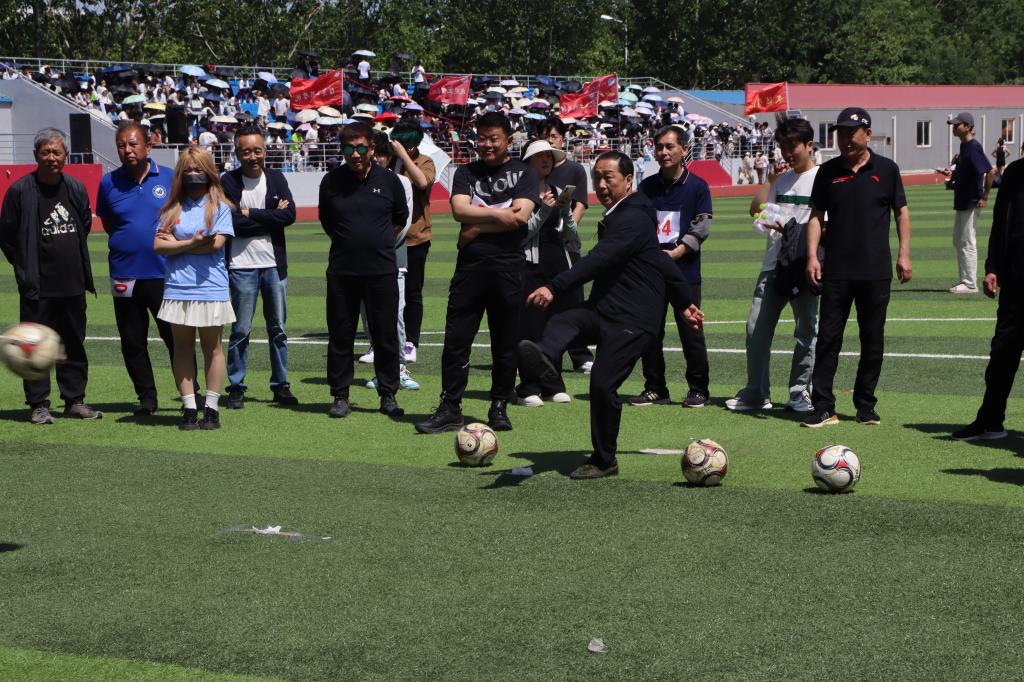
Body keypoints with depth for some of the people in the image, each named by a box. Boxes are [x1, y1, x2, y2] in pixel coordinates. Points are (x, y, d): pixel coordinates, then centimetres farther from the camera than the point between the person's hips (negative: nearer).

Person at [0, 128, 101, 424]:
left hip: (72, 285, 4)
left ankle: (75, 400, 19)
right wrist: (26, 269, -1)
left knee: (74, 344, 10)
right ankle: (38, 404, 7)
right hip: (37, 288, -4)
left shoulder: (76, 189, 6)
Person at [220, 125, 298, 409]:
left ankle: (281, 385, 17)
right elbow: (233, 223, -15)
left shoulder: (276, 178, 5)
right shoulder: (229, 182, -4)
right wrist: (270, 217, -11)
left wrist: (251, 214, -13)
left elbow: (290, 214, -8)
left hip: (274, 264, 3)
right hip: (242, 265, -3)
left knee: (278, 329, 9)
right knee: (241, 330, 1)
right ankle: (236, 387, 10)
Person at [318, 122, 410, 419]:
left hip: (382, 270, 0)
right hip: (341, 270, 0)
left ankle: (388, 395, 13)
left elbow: (400, 218, 16)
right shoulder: (331, 181, 1)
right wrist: (348, 240, 11)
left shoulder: (388, 180, 1)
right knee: (340, 335, 4)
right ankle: (340, 396, 13)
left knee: (386, 335, 3)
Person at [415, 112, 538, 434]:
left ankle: (499, 408, 15)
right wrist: (499, 215, -9)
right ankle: (450, 410, 3)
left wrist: (477, 227, -7)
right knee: (456, 339, -1)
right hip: (469, 265, 2)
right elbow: (459, 210, -3)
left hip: (509, 267, -2)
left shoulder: (524, 172, 7)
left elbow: (521, 215, -8)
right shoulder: (466, 172, 14)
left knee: (506, 343, 4)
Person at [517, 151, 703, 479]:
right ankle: (544, 361, -55)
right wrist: (684, 302, 35)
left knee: (603, 382, -15)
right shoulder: (617, 217, 20)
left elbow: (599, 260, -28)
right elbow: (663, 264, 28)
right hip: (603, 311, 9)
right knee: (561, 322, -22)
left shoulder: (633, 219, -12)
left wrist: (554, 287, -39)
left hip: (633, 320, -9)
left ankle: (604, 461, 1)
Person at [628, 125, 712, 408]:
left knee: (691, 331, -2)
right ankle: (655, 389, 17)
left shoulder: (697, 187, 0)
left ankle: (698, 389, 10)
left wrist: (675, 253, -16)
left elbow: (701, 226, -5)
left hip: (685, 271, -4)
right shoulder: (646, 187, 10)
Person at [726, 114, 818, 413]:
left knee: (807, 331, 1)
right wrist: (771, 180, 0)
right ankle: (756, 393, 10)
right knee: (756, 328, 2)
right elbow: (756, 211, 8)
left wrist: (793, 230, -18)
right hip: (773, 265, 5)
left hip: (805, 267, -5)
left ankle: (800, 393, 10)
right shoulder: (781, 178, 16)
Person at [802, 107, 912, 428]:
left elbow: (901, 212, 7)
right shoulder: (828, 171, 5)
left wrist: (904, 253, -1)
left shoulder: (886, 169, 2)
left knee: (873, 341, 6)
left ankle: (865, 406, 16)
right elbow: (816, 216, 6)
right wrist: (812, 255, -4)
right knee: (828, 338, -2)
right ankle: (823, 407, 0)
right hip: (836, 271, 0)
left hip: (876, 271, 0)